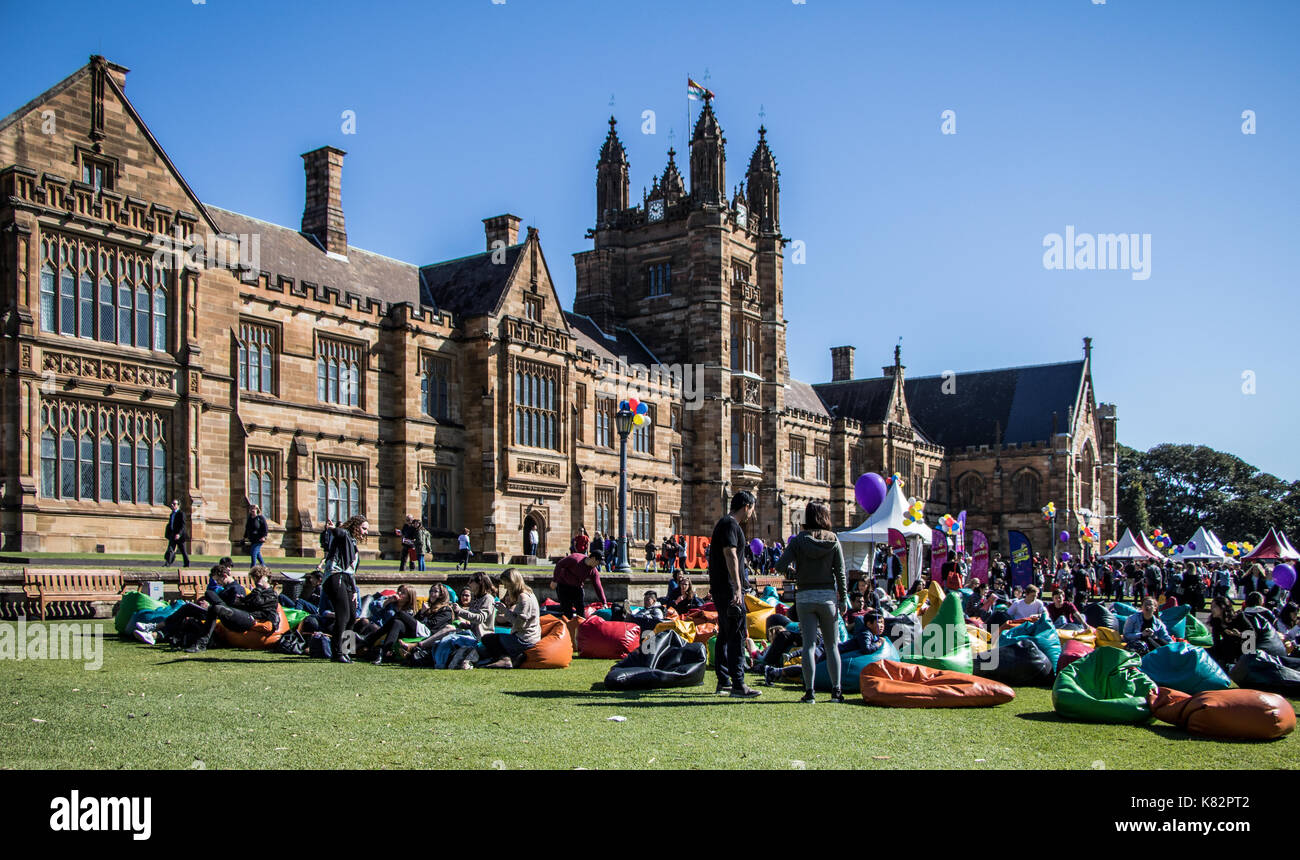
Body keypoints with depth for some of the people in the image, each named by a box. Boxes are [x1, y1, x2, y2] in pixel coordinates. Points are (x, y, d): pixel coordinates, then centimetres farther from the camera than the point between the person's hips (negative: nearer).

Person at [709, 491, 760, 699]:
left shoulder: (726, 523, 20)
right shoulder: (730, 524, -13)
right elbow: (730, 555, -23)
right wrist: (737, 587, -28)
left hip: (722, 589, 11)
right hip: (729, 589, -11)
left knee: (725, 635, 14)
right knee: (737, 635, -10)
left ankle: (723, 682, 19)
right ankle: (738, 685, -10)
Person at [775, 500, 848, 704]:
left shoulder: (799, 540, -3)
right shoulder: (834, 541, 0)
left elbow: (780, 566, -10)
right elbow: (840, 573, 0)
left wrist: (788, 570, 12)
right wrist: (843, 599, 6)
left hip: (805, 596, -1)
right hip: (827, 596, 1)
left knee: (809, 644, 1)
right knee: (831, 645, 9)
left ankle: (809, 692, -2)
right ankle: (836, 691, 6)